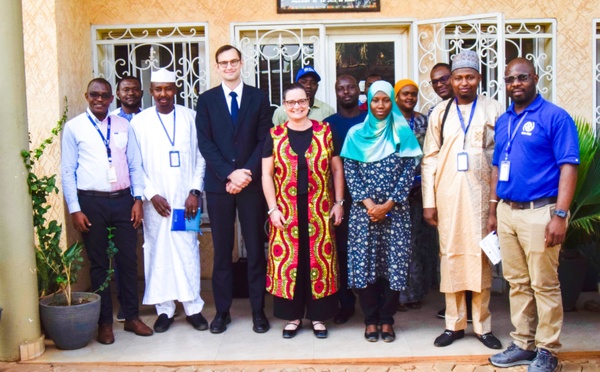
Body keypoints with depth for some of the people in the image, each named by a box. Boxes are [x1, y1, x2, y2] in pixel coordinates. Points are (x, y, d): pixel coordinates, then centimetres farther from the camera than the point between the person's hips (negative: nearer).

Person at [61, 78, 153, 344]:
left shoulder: (123, 126, 8)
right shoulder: (74, 127, 1)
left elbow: (135, 165, 8)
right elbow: (68, 171, -1)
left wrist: (138, 199, 0)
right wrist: (74, 209, -7)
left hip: (123, 200, 2)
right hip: (92, 202, -2)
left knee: (128, 260, 7)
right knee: (98, 263, 8)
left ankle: (132, 317, 21)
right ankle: (104, 322, 19)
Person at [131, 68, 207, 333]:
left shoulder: (190, 117, 5)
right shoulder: (139, 122, 4)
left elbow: (200, 158, 4)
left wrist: (195, 192, -5)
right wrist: (151, 195, -7)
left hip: (186, 199, 0)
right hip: (156, 201, 0)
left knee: (188, 251, 1)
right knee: (158, 253, 4)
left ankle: (193, 307, 11)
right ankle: (164, 309, 14)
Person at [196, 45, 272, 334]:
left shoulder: (258, 98, 7)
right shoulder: (206, 100, 8)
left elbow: (264, 141, 1)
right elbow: (205, 143, -1)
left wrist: (246, 173, -11)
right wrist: (229, 174, -12)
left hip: (251, 182, 0)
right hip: (218, 184, 0)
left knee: (256, 249, 4)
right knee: (222, 250, 6)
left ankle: (258, 310, 13)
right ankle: (222, 311, 15)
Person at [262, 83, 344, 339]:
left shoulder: (325, 132, 3)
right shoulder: (275, 136, 4)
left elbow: (337, 169, 7)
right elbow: (267, 174, 3)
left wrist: (338, 202, 1)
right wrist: (273, 209, -4)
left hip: (319, 210, 0)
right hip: (286, 210, 0)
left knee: (319, 260, 3)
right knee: (288, 260, 3)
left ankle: (318, 316, 17)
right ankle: (293, 315, 17)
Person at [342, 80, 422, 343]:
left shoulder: (403, 134, 6)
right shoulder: (356, 134, 7)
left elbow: (408, 171, 0)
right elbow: (349, 172, 1)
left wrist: (389, 204, -10)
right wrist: (368, 203, -10)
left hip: (395, 210, 0)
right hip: (363, 210, 0)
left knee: (394, 264, 0)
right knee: (364, 263, 0)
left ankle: (386, 319, 14)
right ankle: (370, 319, 14)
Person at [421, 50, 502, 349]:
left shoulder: (493, 109, 4)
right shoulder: (440, 112, 8)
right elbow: (429, 159, 6)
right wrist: (428, 201, 1)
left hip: (481, 194, -1)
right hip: (448, 196, 1)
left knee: (481, 257, 3)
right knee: (451, 256, 5)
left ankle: (483, 325, 15)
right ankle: (454, 324, 16)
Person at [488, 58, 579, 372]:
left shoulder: (555, 117, -6)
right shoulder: (502, 121, 13)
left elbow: (568, 167, -11)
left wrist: (560, 215, -18)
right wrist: (492, 211, 15)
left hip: (539, 212, -6)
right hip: (506, 211, 6)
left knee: (544, 285, 1)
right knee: (517, 283, 13)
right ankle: (523, 344, 24)